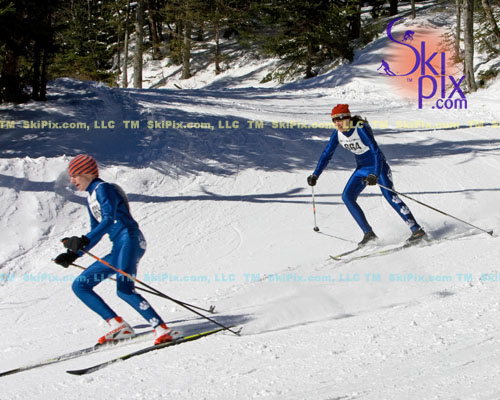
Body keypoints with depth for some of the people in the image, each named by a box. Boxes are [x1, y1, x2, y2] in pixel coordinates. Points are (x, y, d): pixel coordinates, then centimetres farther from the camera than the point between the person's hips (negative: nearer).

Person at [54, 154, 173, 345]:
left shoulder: (103, 188, -4)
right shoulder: (91, 198, 24)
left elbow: (109, 219, -21)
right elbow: (96, 233, 28)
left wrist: (84, 241, -33)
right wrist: (73, 254, 19)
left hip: (129, 239, -10)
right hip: (118, 248, 10)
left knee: (124, 290, -29)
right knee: (80, 286, 7)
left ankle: (162, 329, -30)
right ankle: (119, 326, -4)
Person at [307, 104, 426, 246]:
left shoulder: (361, 129, -28)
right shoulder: (337, 134, -7)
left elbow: (377, 152, -34)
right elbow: (327, 154, 5)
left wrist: (375, 175, -46)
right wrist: (315, 175, 0)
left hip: (378, 165, -7)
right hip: (362, 169, 7)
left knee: (390, 196, -22)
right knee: (347, 197, -7)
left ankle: (417, 230, -20)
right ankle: (368, 233, -2)